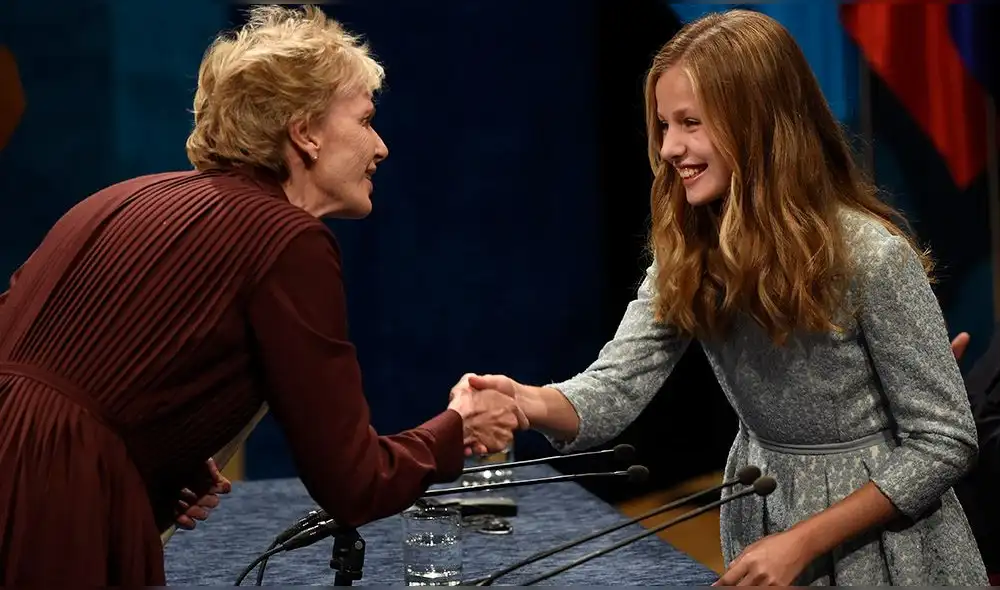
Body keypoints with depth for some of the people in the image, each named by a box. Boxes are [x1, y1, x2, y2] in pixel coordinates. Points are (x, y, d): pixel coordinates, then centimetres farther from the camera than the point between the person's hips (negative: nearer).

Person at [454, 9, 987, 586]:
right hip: (759, 525, 5)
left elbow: (946, 441, -17)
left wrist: (803, 542, -21)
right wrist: (532, 403, -36)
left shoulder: (873, 255, -21)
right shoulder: (687, 252, -4)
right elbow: (616, 386, -14)